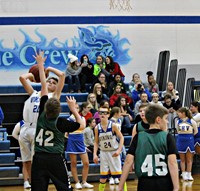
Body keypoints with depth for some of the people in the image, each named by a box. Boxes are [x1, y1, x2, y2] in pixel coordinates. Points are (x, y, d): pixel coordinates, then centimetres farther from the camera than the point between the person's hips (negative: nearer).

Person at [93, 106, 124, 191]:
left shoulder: (113, 125, -10)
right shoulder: (97, 128, -2)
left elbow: (121, 138, -6)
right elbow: (96, 142, 6)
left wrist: (119, 150, -16)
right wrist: (95, 154, -5)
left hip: (114, 153, -2)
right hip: (103, 153, 2)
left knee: (120, 175, 2)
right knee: (103, 176, 5)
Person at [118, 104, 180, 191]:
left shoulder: (138, 137, 3)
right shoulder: (168, 137, -3)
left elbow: (128, 161, -2)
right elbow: (172, 162, -11)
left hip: (145, 184, 2)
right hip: (164, 184, -2)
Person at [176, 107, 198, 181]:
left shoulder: (191, 121, -7)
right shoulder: (178, 122, 1)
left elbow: (196, 131, 4)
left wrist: (190, 136, 10)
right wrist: (181, 135, 7)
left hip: (189, 140, -2)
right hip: (180, 140, 2)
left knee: (189, 159, 5)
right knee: (182, 159, 6)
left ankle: (189, 174, 11)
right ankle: (184, 174, 11)